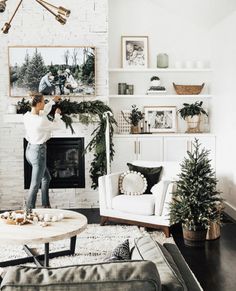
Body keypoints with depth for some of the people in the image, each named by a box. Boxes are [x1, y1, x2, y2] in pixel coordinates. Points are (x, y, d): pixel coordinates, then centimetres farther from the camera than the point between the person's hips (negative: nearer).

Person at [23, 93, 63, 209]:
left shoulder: (27, 116, -1)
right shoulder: (41, 121, -25)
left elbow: (42, 112, 20)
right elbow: (56, 125, -7)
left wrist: (53, 101, 25)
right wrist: (57, 114, 12)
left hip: (30, 150, 10)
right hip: (38, 152, -10)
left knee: (46, 178, 24)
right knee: (35, 184, 0)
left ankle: (46, 206, 34)